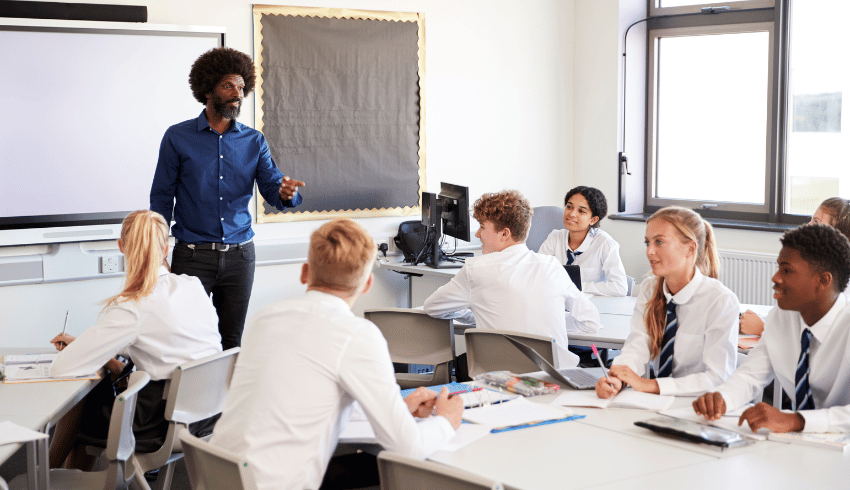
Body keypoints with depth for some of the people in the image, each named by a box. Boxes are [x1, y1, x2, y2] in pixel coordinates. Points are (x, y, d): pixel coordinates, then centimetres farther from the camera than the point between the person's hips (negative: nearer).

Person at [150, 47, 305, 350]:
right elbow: (162, 199, 1)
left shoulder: (254, 142, 7)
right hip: (192, 256, -2)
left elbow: (271, 187, -1)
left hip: (239, 255, 3)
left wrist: (286, 193, -27)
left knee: (232, 342, 8)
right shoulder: (178, 138, 0)